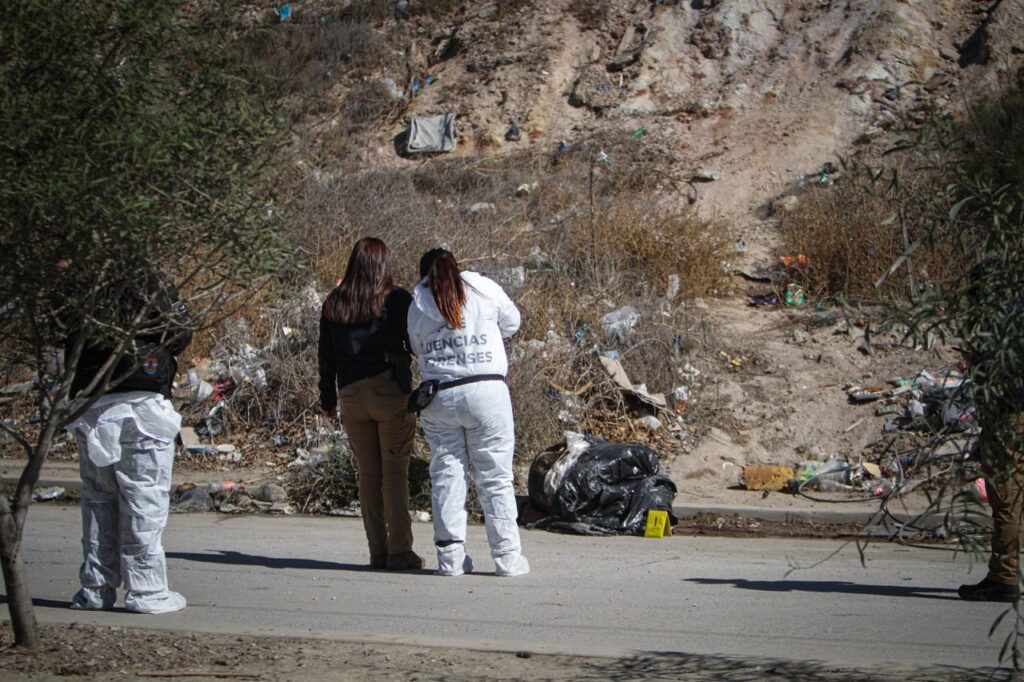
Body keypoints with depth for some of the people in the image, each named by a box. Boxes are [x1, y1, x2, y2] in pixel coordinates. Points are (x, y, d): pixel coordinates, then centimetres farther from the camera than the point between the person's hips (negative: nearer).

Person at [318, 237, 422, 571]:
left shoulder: (334, 303, 8)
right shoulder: (396, 300, -4)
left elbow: (326, 356, 12)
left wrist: (328, 399, 20)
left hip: (351, 396, 3)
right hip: (390, 392, -3)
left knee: (367, 473, 9)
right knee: (395, 471, 0)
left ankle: (378, 550, 9)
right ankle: (399, 550, -2)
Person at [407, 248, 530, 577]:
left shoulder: (417, 305, 6)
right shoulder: (482, 288, 3)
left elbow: (417, 348, 9)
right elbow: (511, 322, 16)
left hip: (438, 397, 2)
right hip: (485, 390, -2)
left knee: (446, 475, 8)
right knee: (495, 476, 2)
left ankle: (450, 555, 6)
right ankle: (506, 555, 3)